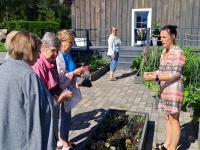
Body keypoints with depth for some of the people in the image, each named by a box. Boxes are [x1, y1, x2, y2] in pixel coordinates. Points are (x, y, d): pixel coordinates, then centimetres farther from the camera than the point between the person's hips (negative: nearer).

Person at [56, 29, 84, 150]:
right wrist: (75, 73, -24)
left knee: (65, 116, 19)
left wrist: (78, 72, 3)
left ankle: (62, 140, 36)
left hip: (69, 89, 9)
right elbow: (59, 78, -23)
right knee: (65, 117, 4)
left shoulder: (67, 54, 6)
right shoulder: (58, 56, -21)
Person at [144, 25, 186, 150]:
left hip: (174, 89, -8)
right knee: (168, 118, 16)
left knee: (174, 119, 2)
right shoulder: (164, 51, 11)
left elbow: (175, 75, -19)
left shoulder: (178, 53, -15)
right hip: (165, 88, 8)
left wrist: (156, 77, -24)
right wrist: (152, 73, -1)